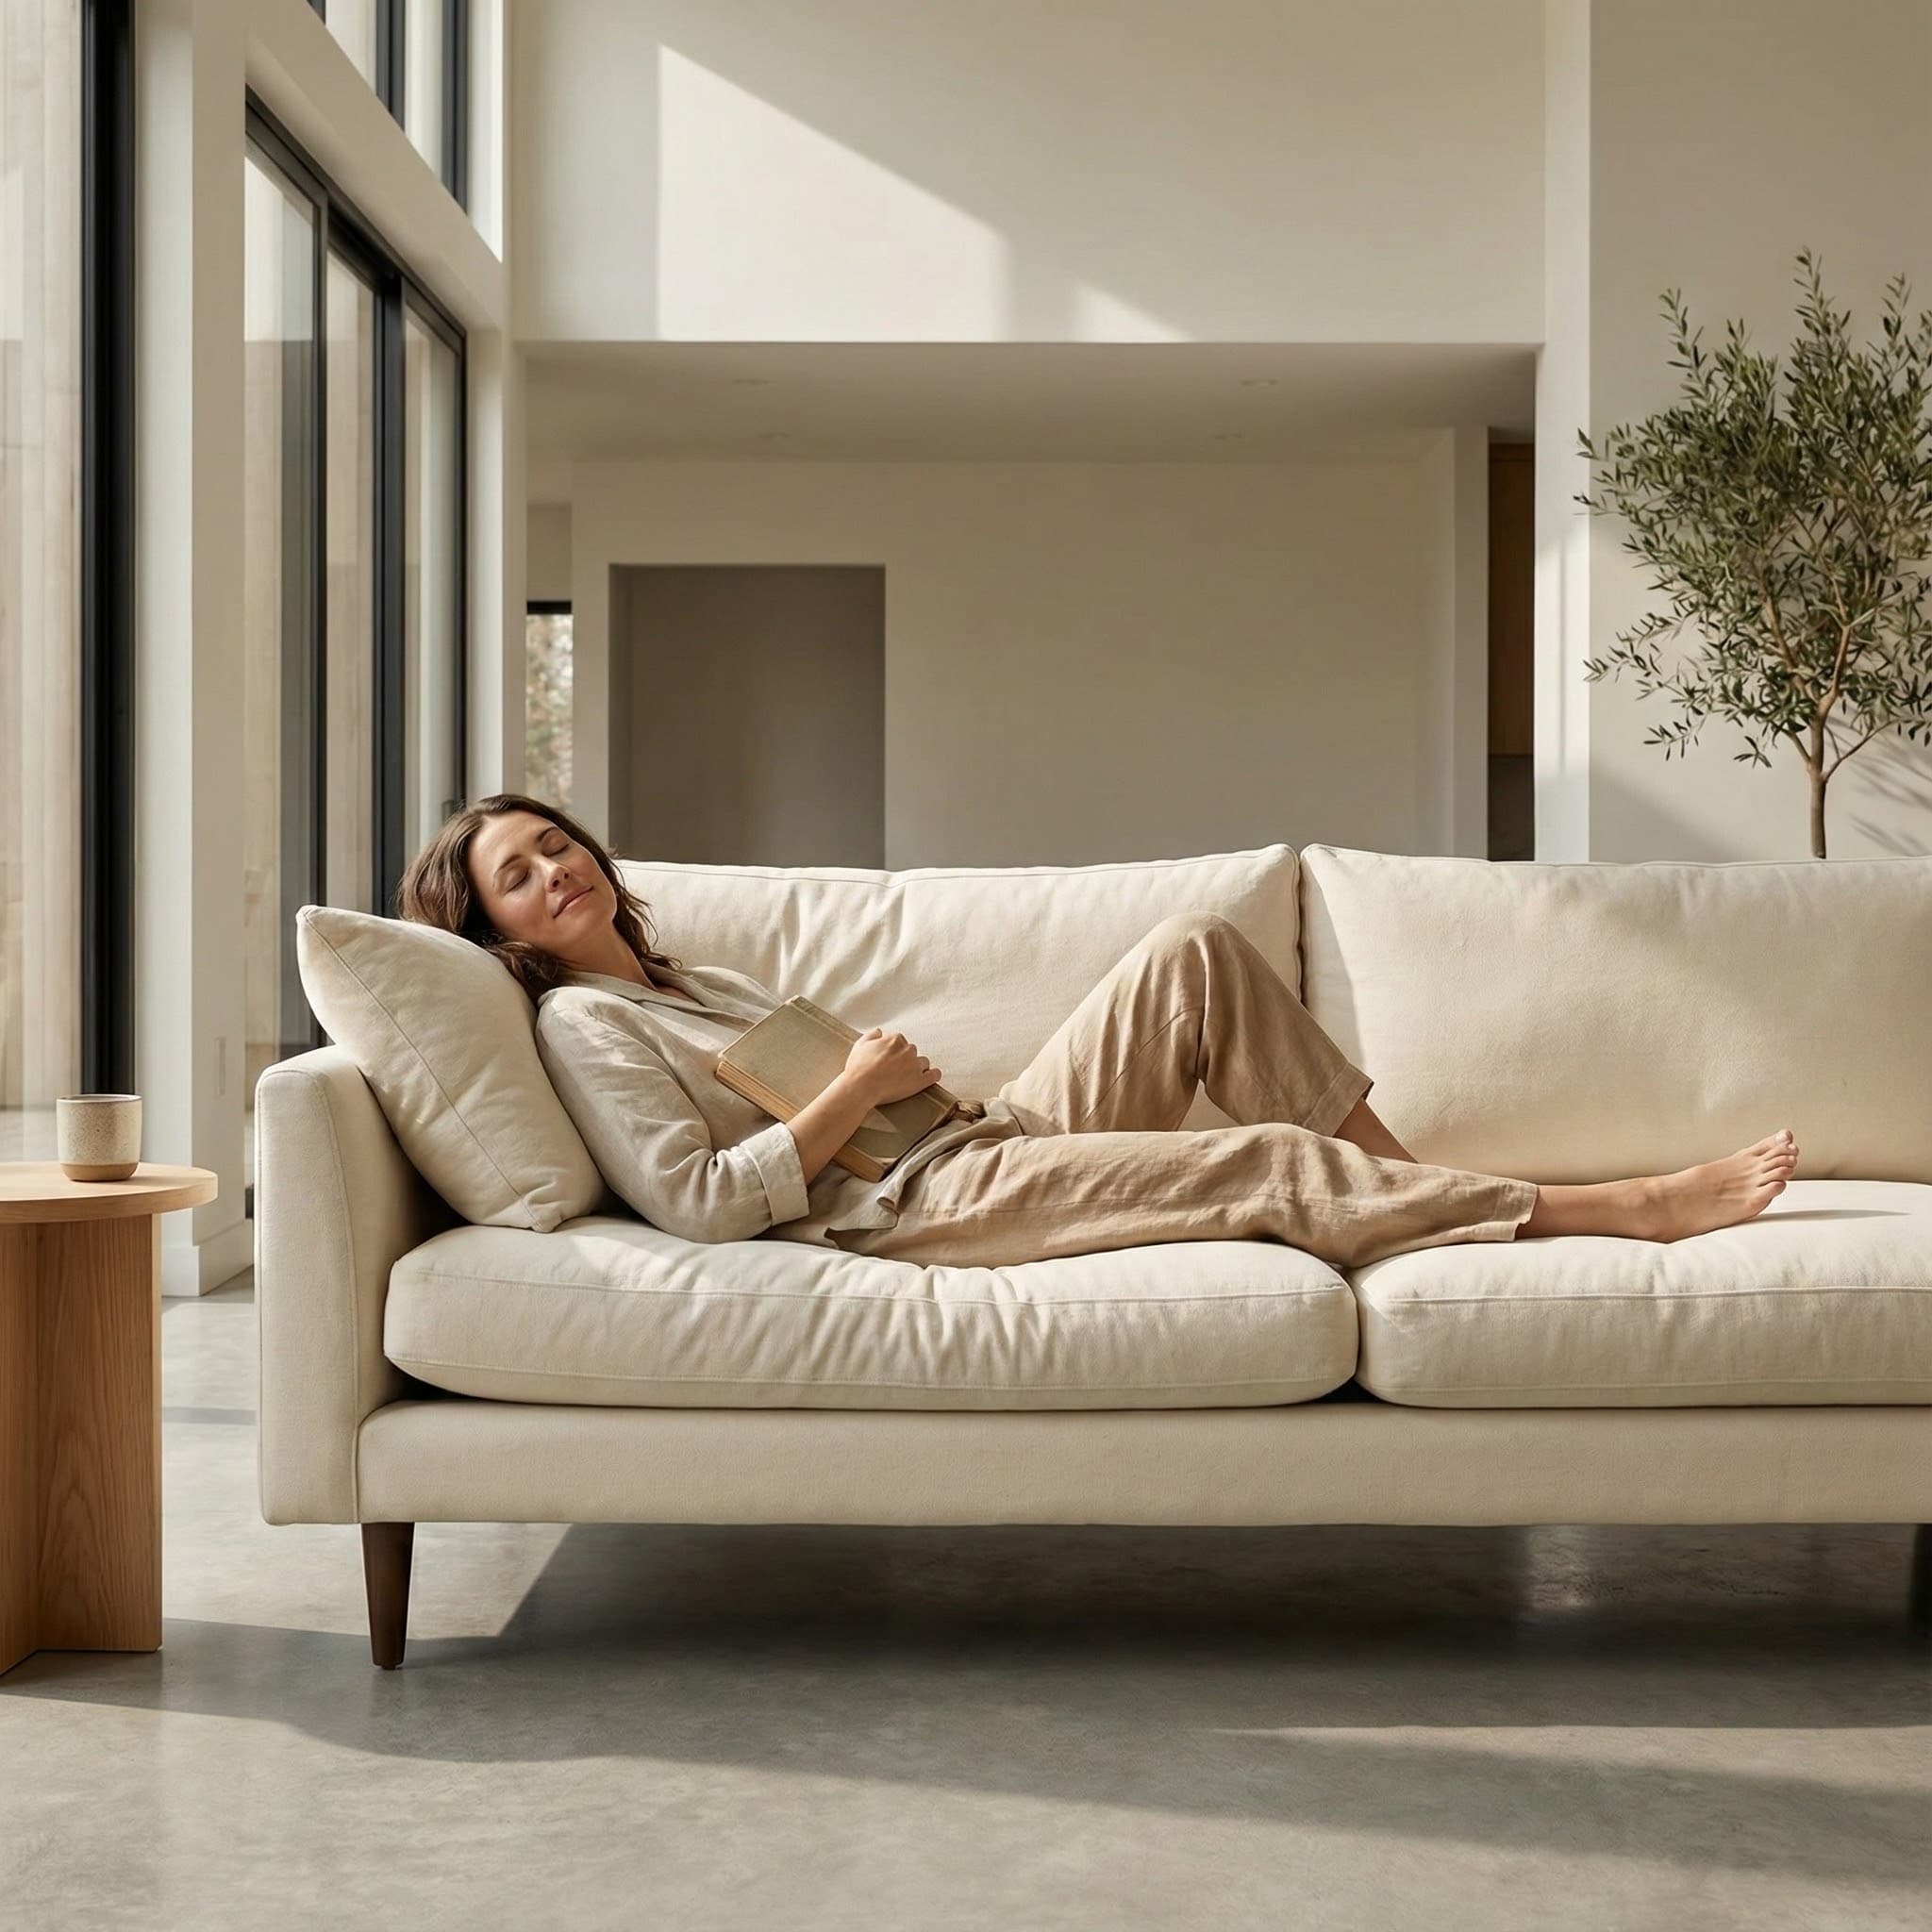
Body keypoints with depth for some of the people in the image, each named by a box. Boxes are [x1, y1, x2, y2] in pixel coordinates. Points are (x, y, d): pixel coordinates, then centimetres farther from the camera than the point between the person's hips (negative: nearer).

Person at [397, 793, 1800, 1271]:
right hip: (916, 1207, -9)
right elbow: (701, 1202, -17)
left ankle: (1411, 1190, -5)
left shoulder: (696, 980, 24)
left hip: (982, 1141, 9)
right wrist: (854, 1096, -15)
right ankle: (1627, 1209, -9)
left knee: (1198, 950, -6)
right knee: (1279, 1165, -17)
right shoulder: (583, 1024, -3)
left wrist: (902, 1078, 7)